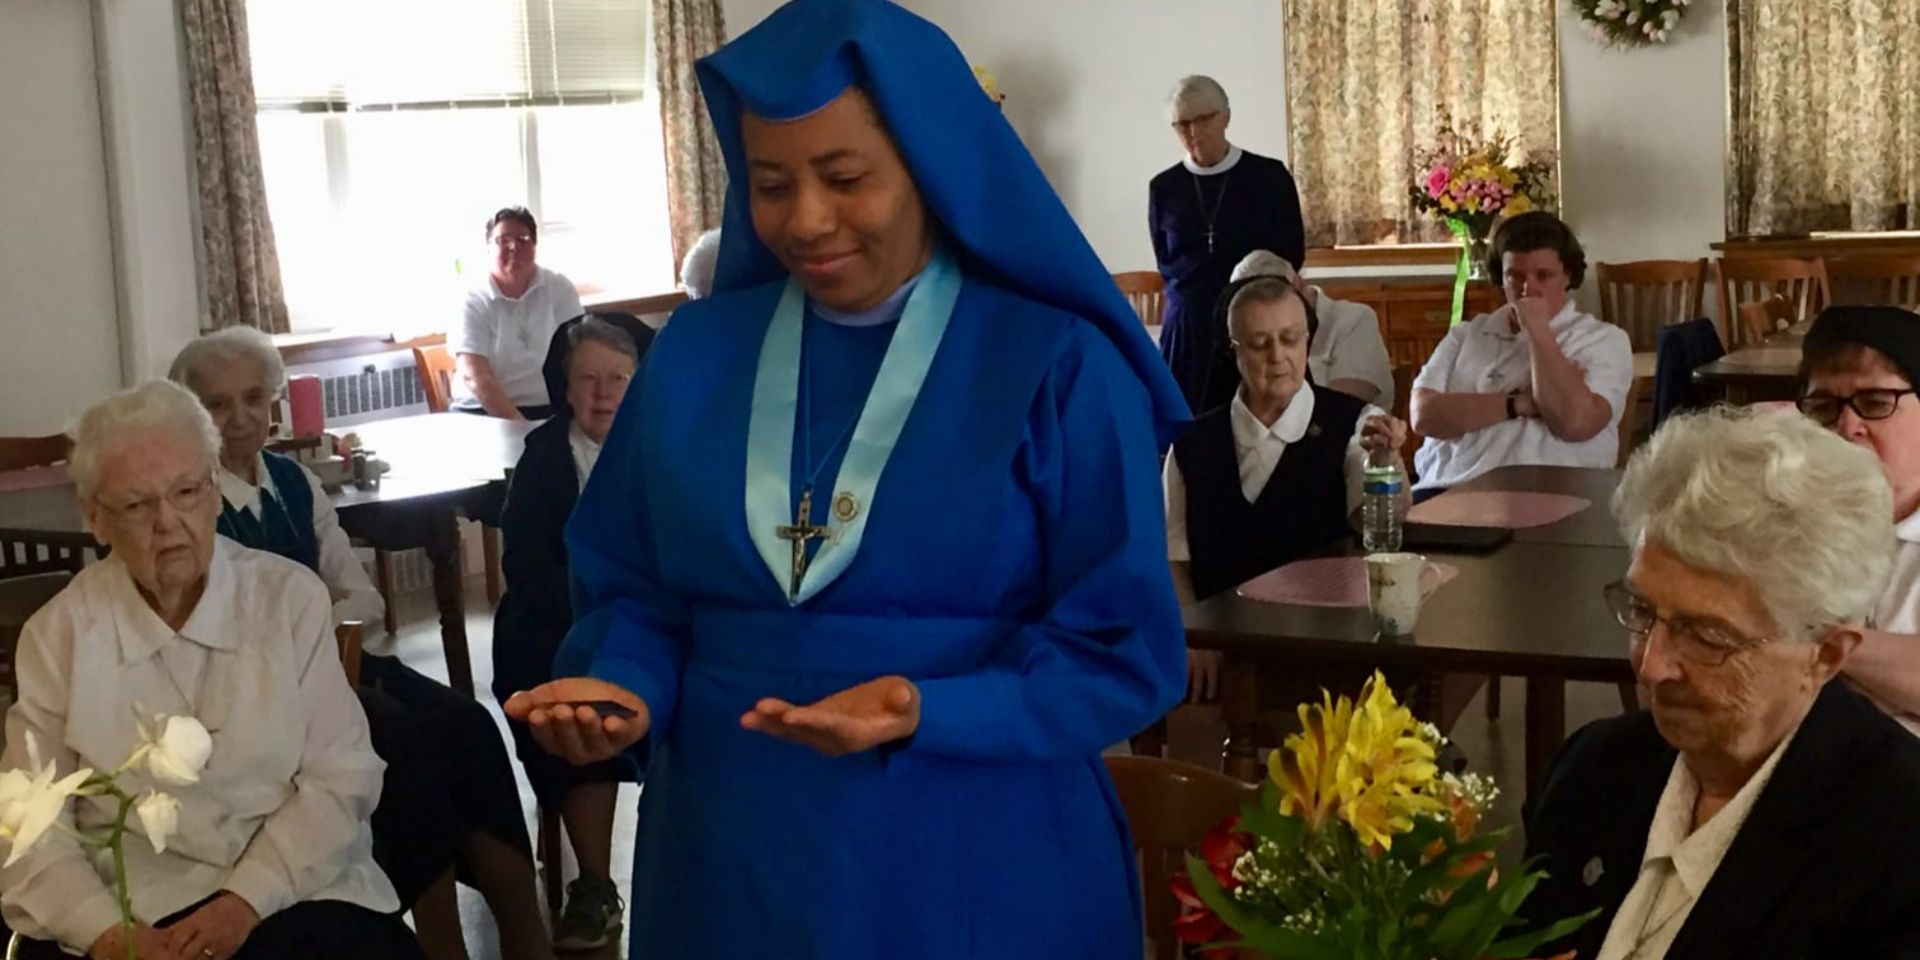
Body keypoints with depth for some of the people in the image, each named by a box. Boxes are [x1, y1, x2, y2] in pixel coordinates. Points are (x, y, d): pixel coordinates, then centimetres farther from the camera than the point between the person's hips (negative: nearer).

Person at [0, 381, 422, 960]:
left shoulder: (291, 597, 4)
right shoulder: (59, 633, 4)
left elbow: (340, 774, -1)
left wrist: (247, 899, -14)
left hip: (292, 892, 0)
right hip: (128, 908, 0)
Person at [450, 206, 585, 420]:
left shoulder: (560, 289, 7)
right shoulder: (472, 303, -1)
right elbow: (475, 377, -13)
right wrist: (518, 425, -25)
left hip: (550, 409, 1)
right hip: (483, 412, -1)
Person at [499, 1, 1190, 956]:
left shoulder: (1060, 365, -9)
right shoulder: (695, 352, 3)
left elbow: (1122, 652, -10)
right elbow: (632, 586, 9)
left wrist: (924, 712, -23)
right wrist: (626, 686, -12)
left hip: (975, 872, -3)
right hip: (733, 862, 3)